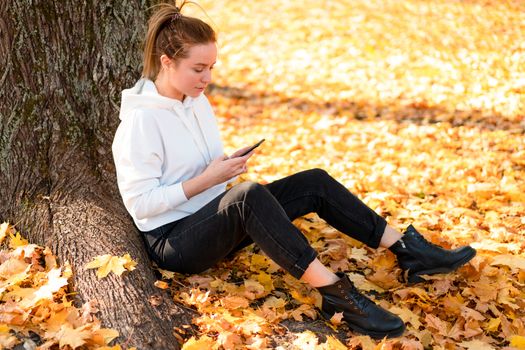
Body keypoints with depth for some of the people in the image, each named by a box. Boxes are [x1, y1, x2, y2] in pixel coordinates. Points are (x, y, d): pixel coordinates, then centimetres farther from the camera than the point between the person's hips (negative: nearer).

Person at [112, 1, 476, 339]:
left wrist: (227, 165, -3)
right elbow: (141, 202, -20)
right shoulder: (141, 120, -18)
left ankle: (409, 250, -6)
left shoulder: (197, 100, 7)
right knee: (249, 195, -39)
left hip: (216, 220, 9)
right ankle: (336, 294, -39)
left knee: (314, 183, -6)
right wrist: (207, 180, -22)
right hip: (174, 241, -8)